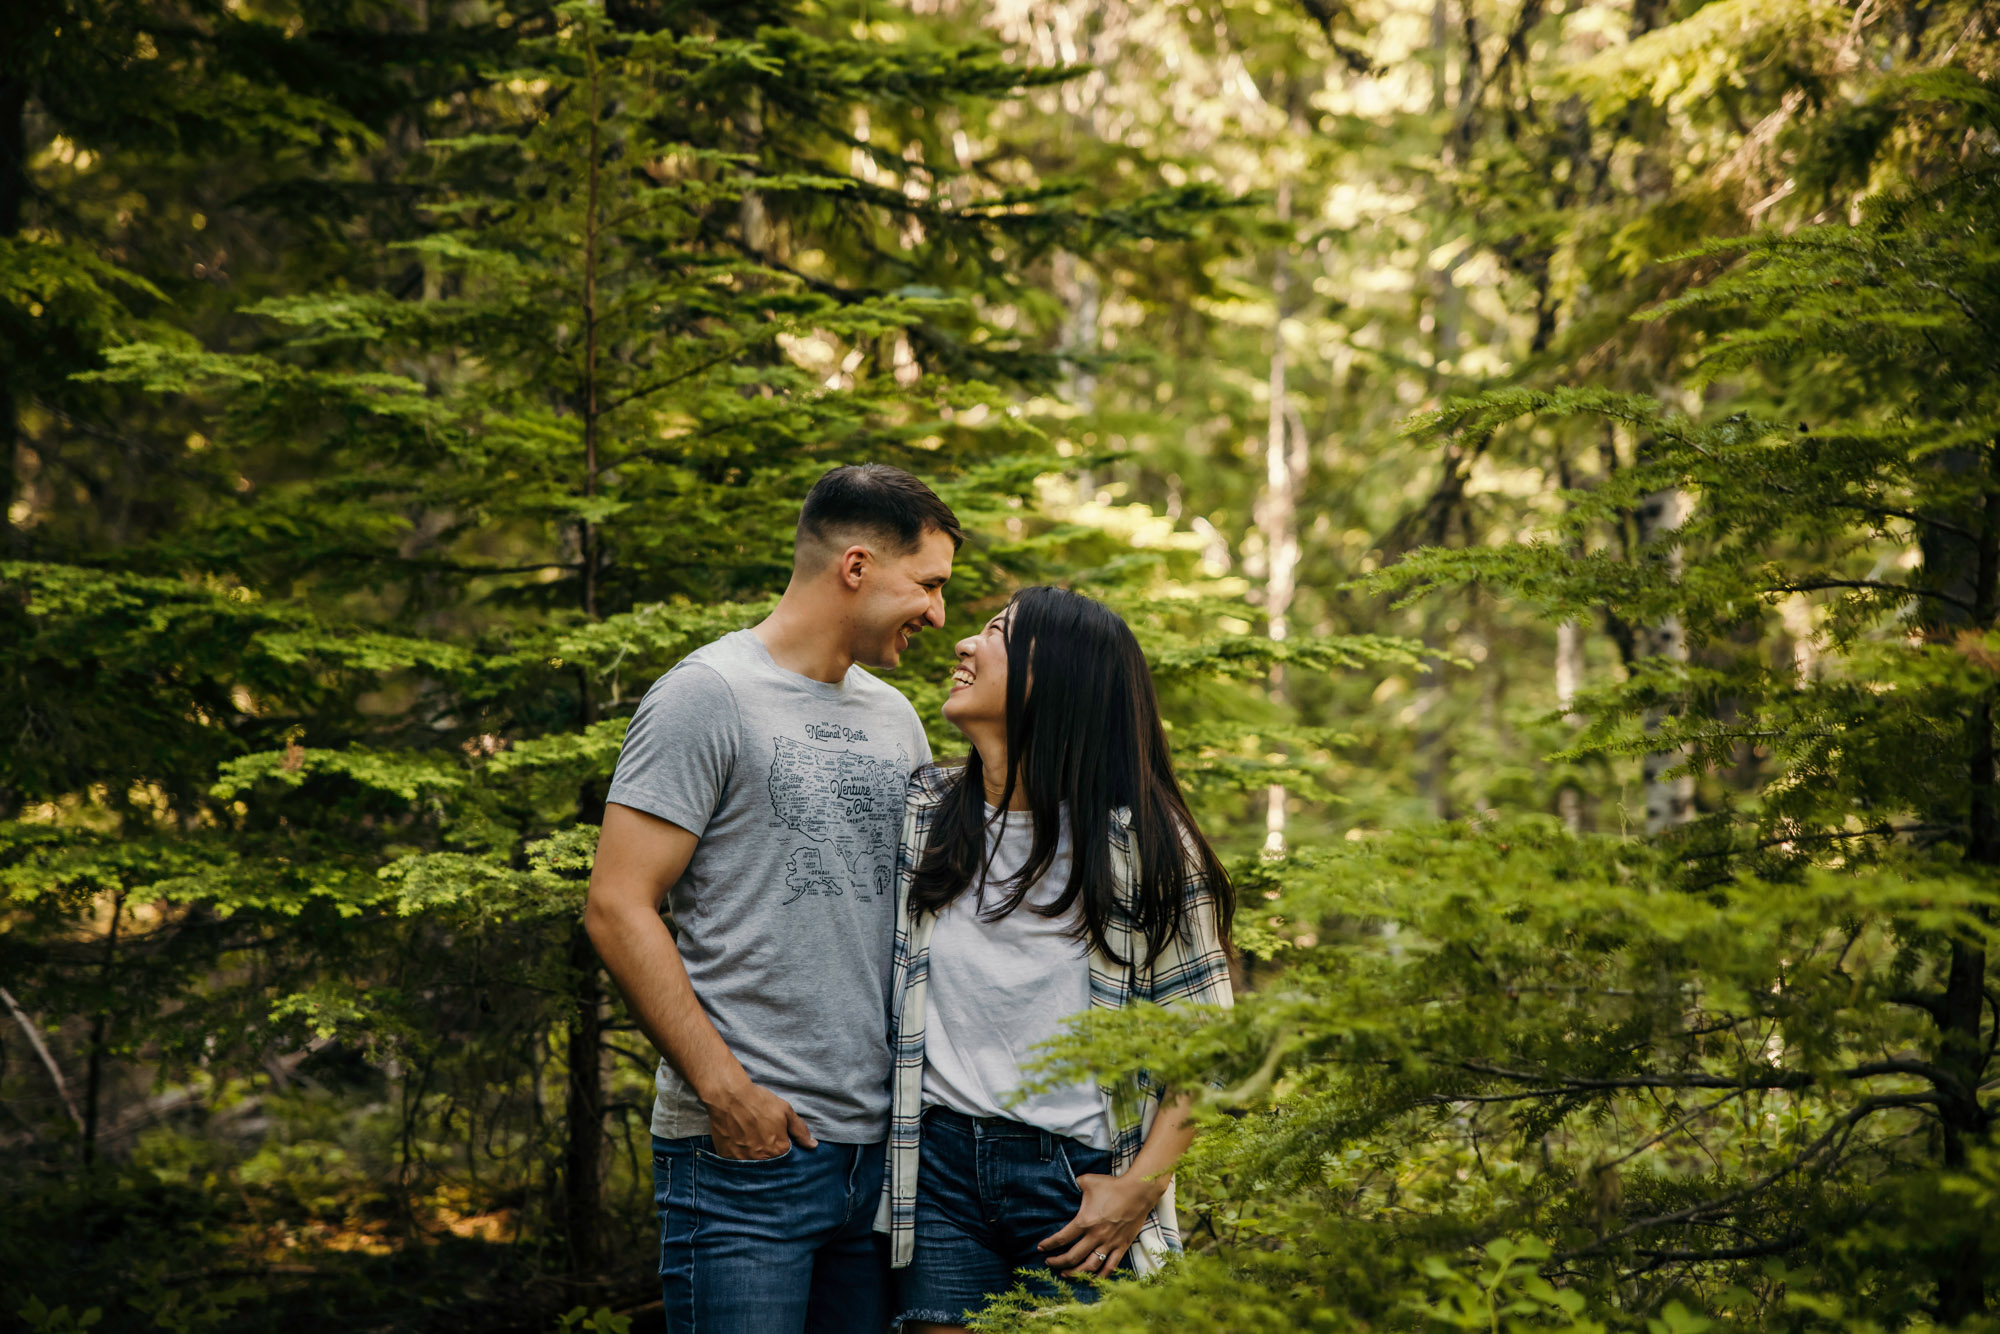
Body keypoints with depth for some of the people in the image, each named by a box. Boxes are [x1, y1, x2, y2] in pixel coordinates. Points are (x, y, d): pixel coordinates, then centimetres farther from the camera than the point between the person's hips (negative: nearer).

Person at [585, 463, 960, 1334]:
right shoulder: (706, 695, -5)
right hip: (744, 1155, -7)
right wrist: (726, 1090, -15)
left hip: (881, 1152, 7)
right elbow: (617, 910, -11)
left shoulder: (896, 720, 17)